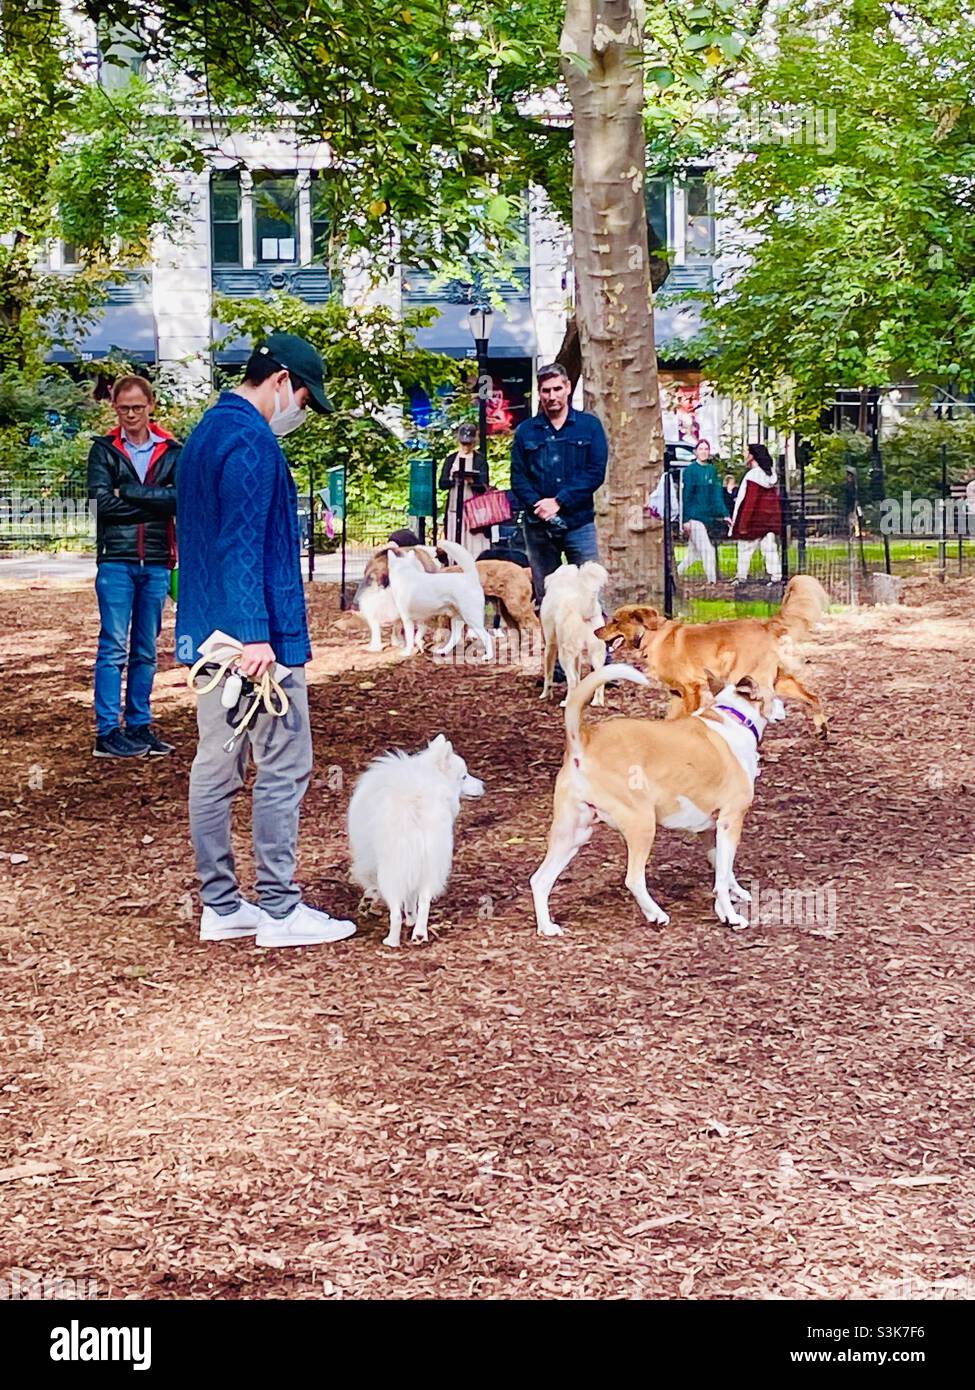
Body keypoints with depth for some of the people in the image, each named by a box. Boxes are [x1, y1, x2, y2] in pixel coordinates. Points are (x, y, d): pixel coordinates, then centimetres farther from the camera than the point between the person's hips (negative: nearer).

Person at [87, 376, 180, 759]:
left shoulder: (171, 452, 7)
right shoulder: (104, 450, 3)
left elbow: (182, 497, -9)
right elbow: (102, 502, -9)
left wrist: (128, 492, -10)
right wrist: (154, 502, -8)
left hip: (156, 562, 3)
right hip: (116, 559, -3)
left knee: (146, 650, 9)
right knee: (114, 647, -5)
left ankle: (139, 725, 16)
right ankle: (107, 732, -3)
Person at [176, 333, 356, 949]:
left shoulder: (206, 432, 18)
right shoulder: (251, 442, -14)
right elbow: (243, 545, -22)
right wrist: (255, 636, -25)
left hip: (207, 636, 10)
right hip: (258, 638, -10)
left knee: (216, 767, 10)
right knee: (284, 770, -4)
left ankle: (220, 905, 16)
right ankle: (280, 909, -1)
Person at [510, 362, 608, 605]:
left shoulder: (589, 425, 5)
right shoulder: (525, 431, 9)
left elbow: (596, 472, -3)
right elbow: (518, 478, 5)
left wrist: (559, 502, -11)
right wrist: (538, 506, -13)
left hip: (579, 522, -2)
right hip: (538, 525, 2)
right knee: (544, 598, 6)